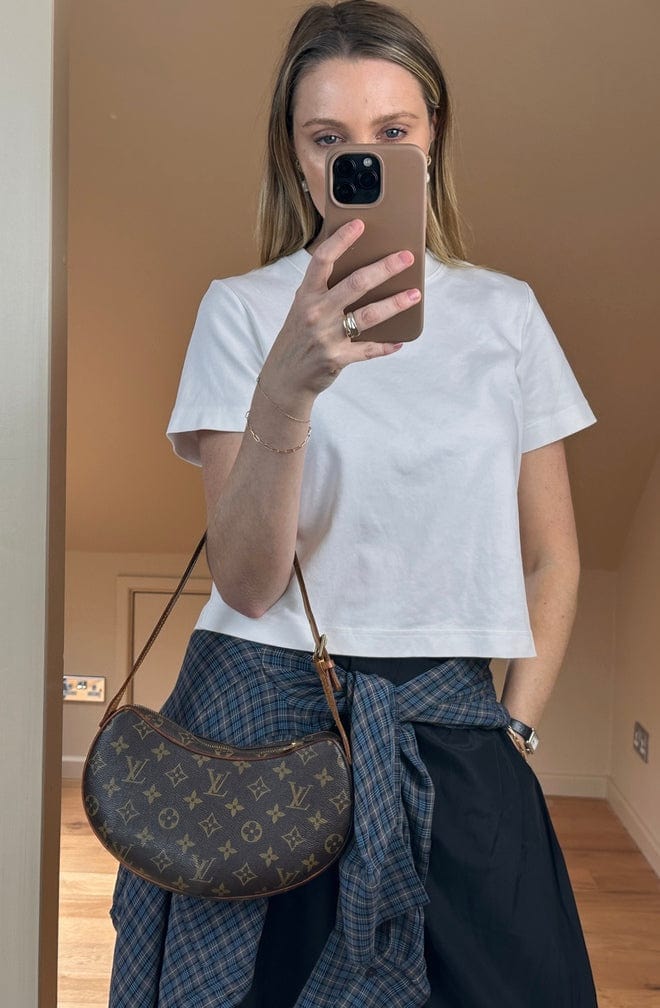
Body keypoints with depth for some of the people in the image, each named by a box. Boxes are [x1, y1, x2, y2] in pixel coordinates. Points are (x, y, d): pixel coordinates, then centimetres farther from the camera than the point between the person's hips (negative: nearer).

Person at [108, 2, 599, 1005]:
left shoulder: (505, 311, 5)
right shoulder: (243, 309, -3)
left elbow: (552, 557, 10)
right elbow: (249, 585, -13)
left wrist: (514, 727, 1)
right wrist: (286, 389, -27)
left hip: (449, 733, 2)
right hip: (263, 710, -1)